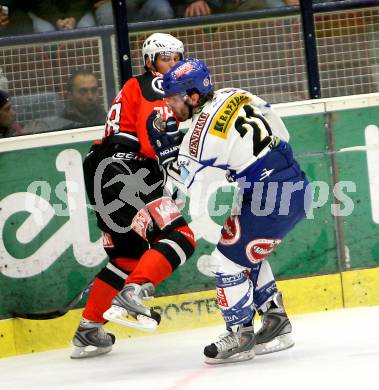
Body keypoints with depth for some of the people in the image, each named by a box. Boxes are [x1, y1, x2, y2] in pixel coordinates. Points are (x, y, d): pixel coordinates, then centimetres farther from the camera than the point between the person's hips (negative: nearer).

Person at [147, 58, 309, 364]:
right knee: (247, 254, 23)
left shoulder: (202, 134, -16)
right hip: (296, 186, 10)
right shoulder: (235, 96, 8)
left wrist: (164, 146, -2)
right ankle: (276, 325, 27)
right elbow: (280, 130, 17)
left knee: (227, 258, -1)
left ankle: (240, 337, 6)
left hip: (270, 199, -10)